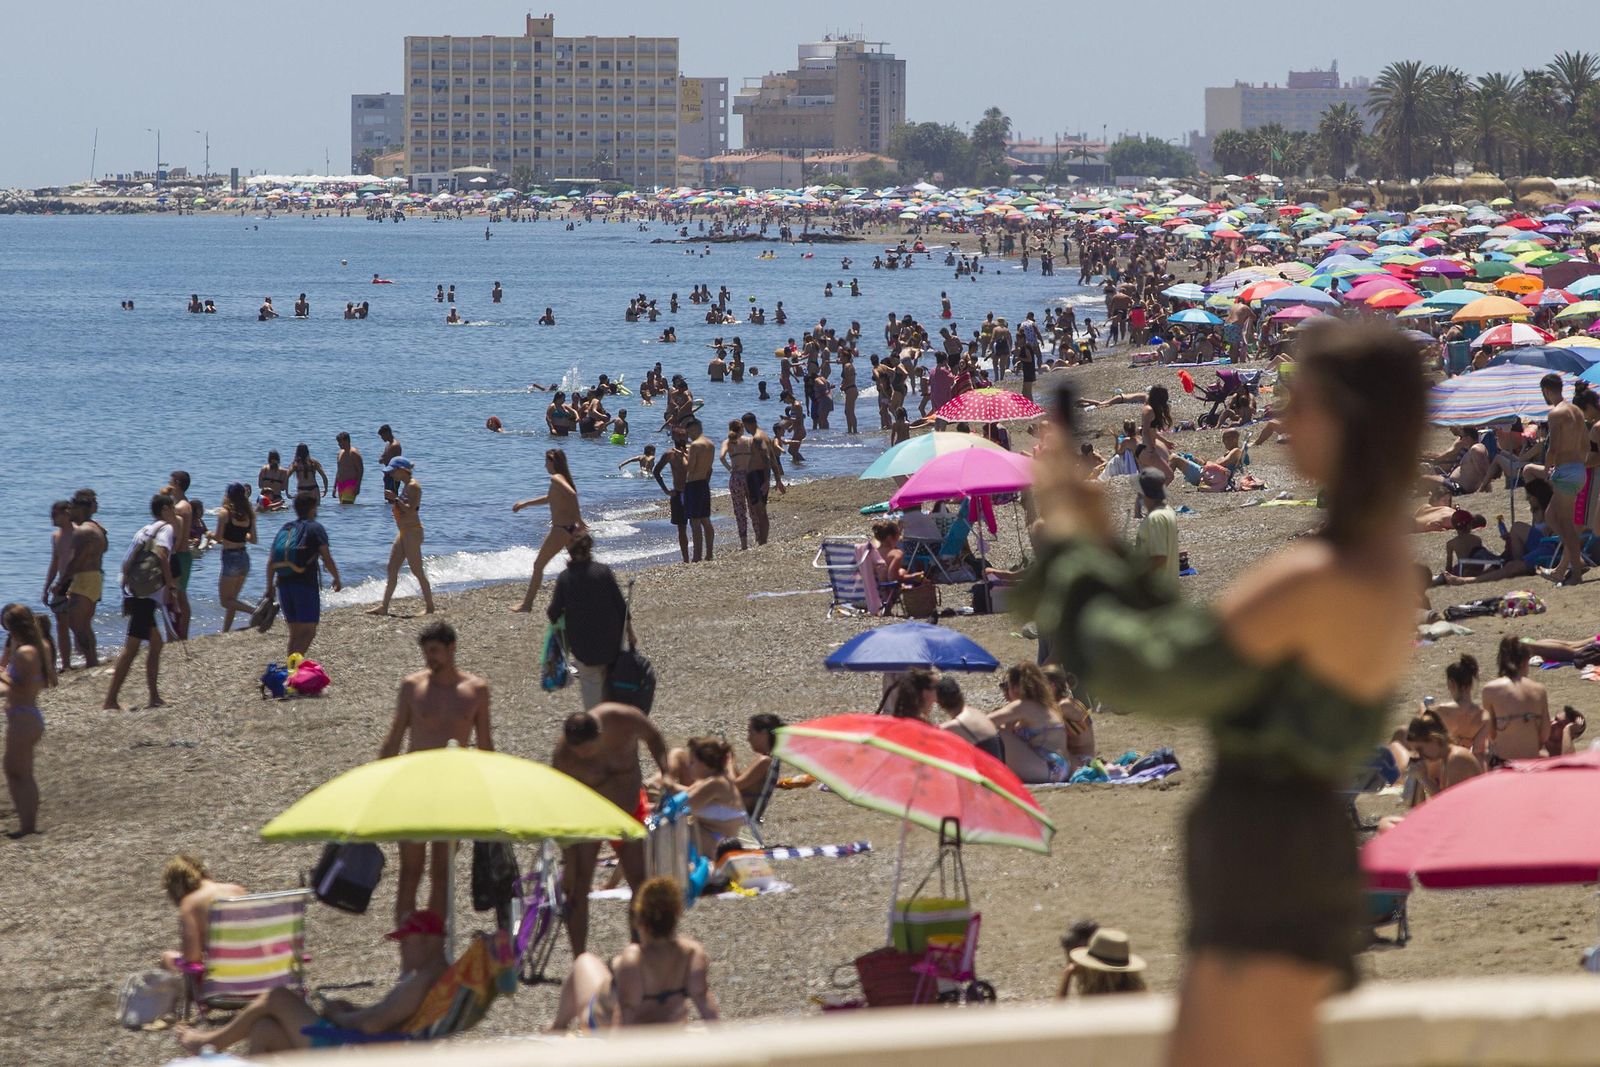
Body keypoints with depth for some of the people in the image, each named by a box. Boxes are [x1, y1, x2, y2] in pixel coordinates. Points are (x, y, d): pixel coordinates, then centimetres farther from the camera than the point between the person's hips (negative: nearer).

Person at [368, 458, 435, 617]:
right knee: (392, 569, 9)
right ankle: (384, 607, 11)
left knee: (417, 571, -5)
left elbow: (411, 509, -24)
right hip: (403, 532, 10)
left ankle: (429, 606, 2)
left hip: (412, 531, -10)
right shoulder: (405, 485, 14)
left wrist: (395, 499, -20)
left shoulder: (413, 486, -15)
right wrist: (393, 500, 6)